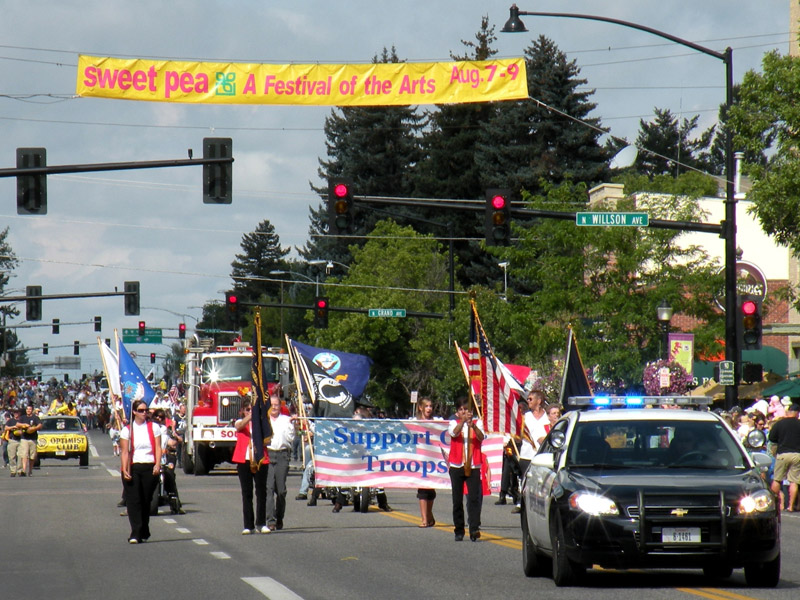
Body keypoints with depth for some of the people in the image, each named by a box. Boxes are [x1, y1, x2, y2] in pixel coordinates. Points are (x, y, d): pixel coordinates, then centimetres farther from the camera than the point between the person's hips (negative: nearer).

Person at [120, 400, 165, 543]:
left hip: (150, 468, 1)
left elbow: (158, 447, 4)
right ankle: (135, 534, -14)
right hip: (133, 468, -1)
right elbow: (125, 451, 1)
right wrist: (124, 470, -10)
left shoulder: (154, 427, 8)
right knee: (133, 501, -9)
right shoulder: (127, 430, 6)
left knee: (146, 501, 5)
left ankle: (144, 533, 17)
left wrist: (157, 465, -10)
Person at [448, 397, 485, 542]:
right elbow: (454, 433, -14)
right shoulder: (453, 423, 9)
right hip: (456, 466, 1)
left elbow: (481, 437, -11)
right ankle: (459, 531, 11)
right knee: (457, 500, 4)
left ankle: (474, 529, -18)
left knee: (474, 498, -12)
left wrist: (473, 426, -31)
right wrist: (463, 421, -31)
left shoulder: (477, 422, 8)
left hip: (473, 466, -1)